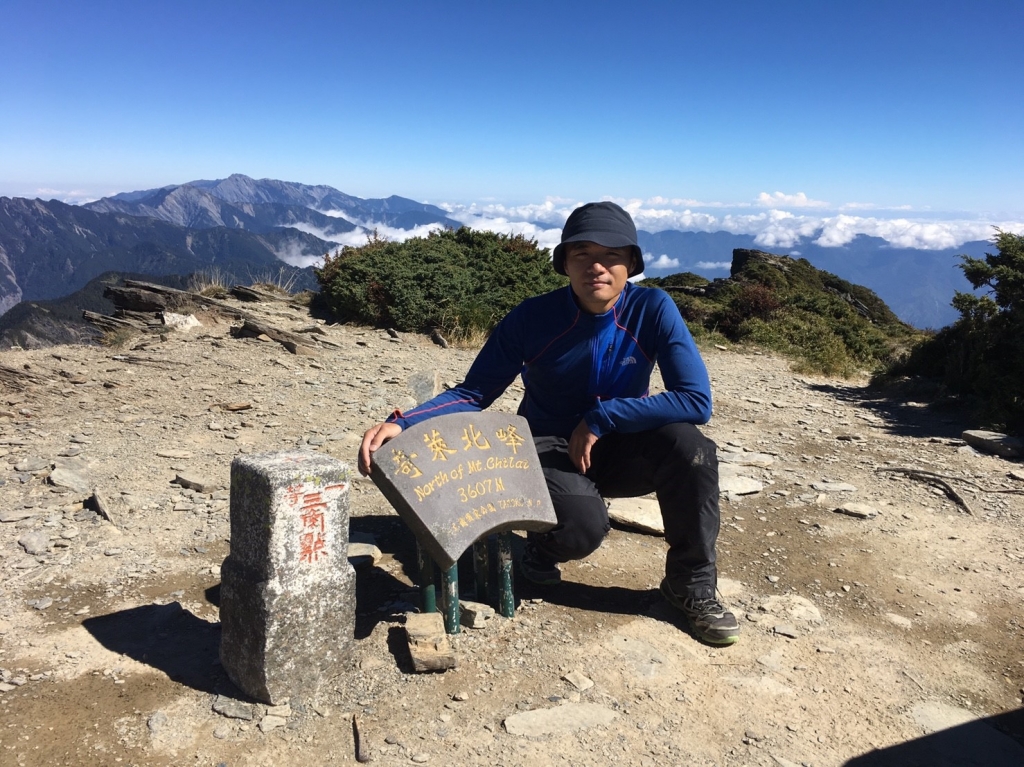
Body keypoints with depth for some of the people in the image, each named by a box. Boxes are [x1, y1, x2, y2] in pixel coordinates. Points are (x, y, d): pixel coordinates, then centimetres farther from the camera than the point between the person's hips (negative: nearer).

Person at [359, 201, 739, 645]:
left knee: (687, 443, -28)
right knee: (583, 527, -33)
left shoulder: (653, 310, -14)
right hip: (549, 453, -2)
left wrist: (601, 419, -25)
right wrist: (401, 425, -28)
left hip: (619, 451, 2)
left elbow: (696, 401, -20)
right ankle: (542, 547, 8)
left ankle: (692, 585, -7)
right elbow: (472, 395, -12)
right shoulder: (533, 318, -15)